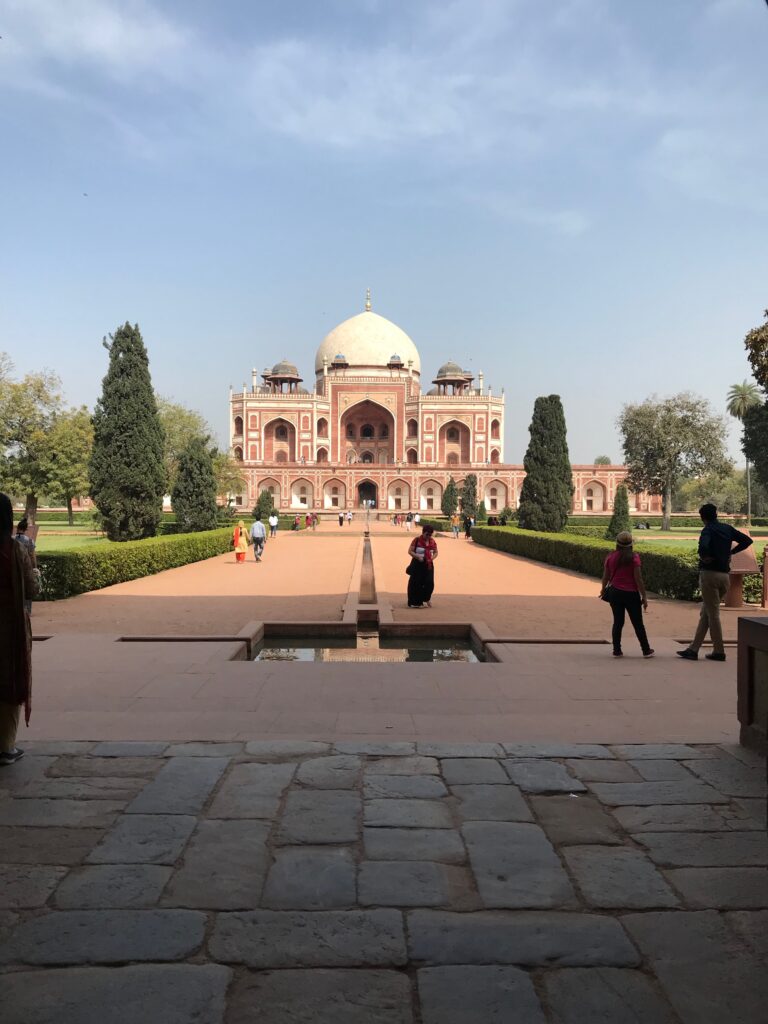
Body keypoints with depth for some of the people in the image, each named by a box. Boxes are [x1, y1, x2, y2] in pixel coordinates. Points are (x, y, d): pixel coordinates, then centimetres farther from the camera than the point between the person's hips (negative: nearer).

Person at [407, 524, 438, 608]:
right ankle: (416, 602, 10)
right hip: (417, 564, -4)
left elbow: (435, 552, 13)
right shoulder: (417, 540, -9)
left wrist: (432, 558, -7)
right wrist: (418, 557, -23)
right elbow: (410, 551, -10)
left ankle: (427, 599, 22)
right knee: (416, 583, 0)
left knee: (429, 583, -1)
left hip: (428, 565, 4)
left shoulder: (432, 542, 5)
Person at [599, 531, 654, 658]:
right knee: (638, 624, 8)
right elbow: (638, 579, -12)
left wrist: (603, 589, 24)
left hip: (615, 593, 3)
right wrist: (644, 596, -5)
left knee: (618, 622, 10)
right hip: (631, 594, -3)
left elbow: (606, 576, 6)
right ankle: (646, 651, 17)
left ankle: (617, 651, 9)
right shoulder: (634, 557, -10)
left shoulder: (611, 557, 0)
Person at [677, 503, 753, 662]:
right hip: (725, 575, 7)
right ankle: (693, 649, 13)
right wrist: (730, 552, 15)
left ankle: (719, 652, 5)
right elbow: (747, 540, 15)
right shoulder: (727, 528, 10)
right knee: (705, 613, 11)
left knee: (712, 614, 1)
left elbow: (703, 546, -30)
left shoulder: (708, 530, -10)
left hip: (709, 573, -7)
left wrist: (704, 557, -11)